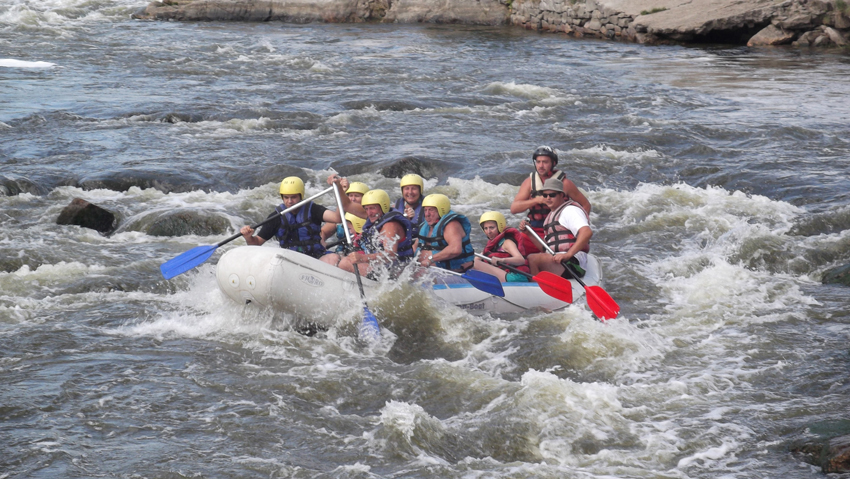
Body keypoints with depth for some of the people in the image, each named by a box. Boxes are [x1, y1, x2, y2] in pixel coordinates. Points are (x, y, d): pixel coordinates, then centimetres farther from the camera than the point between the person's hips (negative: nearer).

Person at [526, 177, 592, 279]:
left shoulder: (570, 210, -5)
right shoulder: (552, 215, 26)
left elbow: (587, 232, -23)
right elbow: (544, 249, 22)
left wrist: (568, 254, -31)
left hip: (573, 263, -10)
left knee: (532, 259, -27)